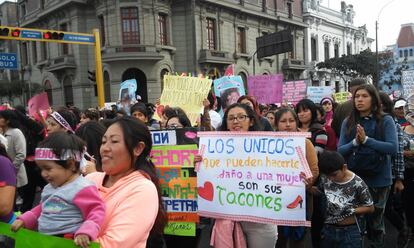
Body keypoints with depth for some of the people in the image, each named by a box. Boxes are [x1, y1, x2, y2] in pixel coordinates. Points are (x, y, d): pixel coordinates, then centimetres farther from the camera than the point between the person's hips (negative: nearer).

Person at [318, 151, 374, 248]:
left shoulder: (357, 184, -18)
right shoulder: (325, 179, -7)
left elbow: (370, 208, -7)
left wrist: (351, 211, -18)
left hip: (350, 232, -3)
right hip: (328, 229, 4)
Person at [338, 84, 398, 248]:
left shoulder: (386, 121, -5)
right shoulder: (348, 122, 1)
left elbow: (393, 148, -15)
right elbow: (340, 150, -2)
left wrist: (366, 140, -21)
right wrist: (355, 142, -19)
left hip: (379, 179, -2)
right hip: (353, 178, 2)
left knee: (375, 218, 12)